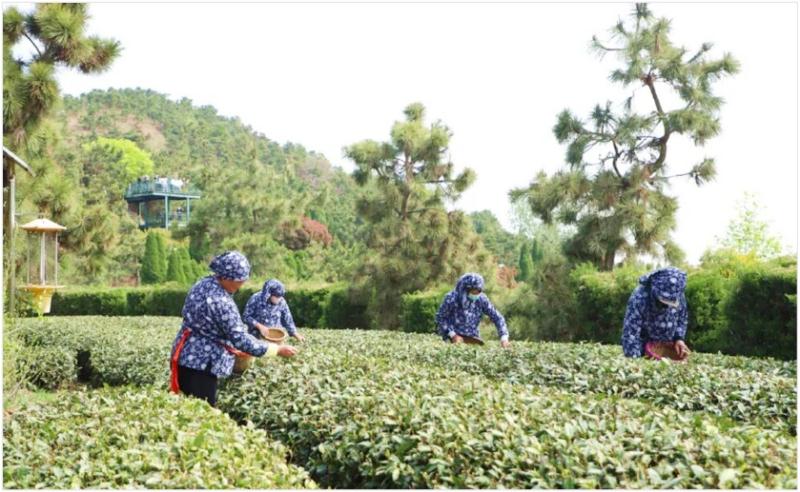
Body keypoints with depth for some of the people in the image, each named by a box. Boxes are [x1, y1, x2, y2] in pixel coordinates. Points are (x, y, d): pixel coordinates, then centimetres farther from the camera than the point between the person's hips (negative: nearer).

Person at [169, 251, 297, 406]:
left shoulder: (202, 284, 5)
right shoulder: (221, 303, -24)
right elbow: (241, 339, -24)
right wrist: (277, 350, -19)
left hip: (187, 357, 10)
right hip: (201, 363, -10)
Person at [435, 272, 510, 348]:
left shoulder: (481, 299, -10)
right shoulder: (452, 298, -17)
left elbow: (497, 317, -4)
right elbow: (440, 317, -7)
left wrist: (504, 338, -12)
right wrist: (452, 335, -14)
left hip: (472, 338, 3)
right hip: (454, 338, -3)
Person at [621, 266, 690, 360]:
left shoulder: (679, 297, -14)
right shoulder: (639, 298, -30)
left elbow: (682, 318, 8)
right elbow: (630, 333, -31)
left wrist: (679, 338, -8)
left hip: (669, 349, 4)